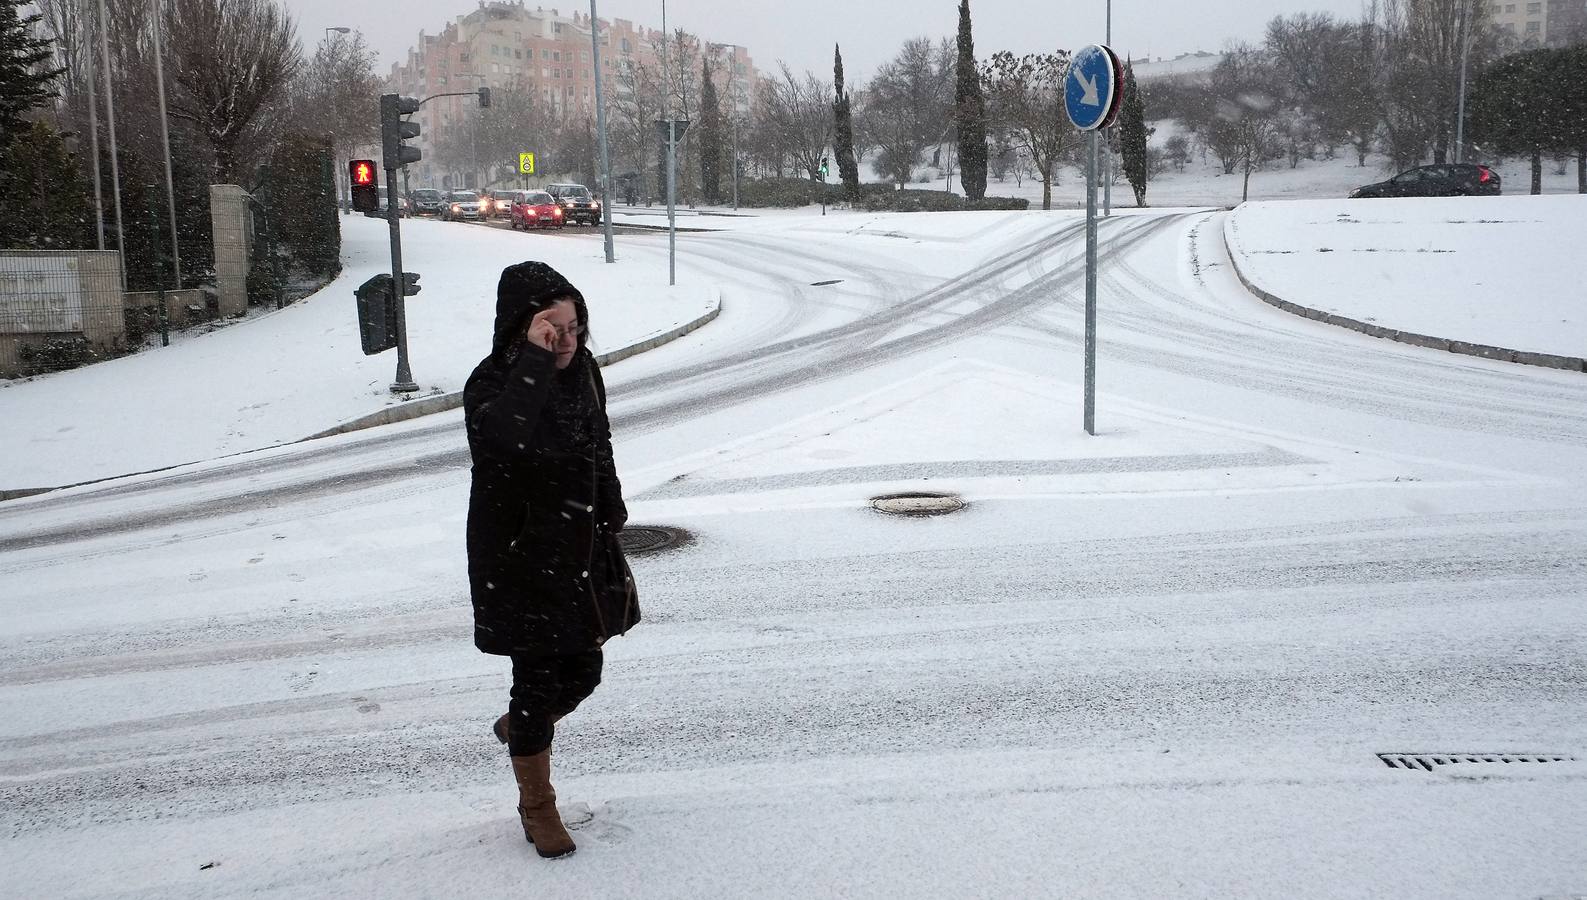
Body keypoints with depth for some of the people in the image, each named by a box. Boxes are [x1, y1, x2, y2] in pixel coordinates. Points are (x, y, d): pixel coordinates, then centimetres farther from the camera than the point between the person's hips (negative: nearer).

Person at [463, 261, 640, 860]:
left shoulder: (583, 370, 2)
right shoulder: (492, 384, -19)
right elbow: (502, 435, -43)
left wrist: (611, 517, 18)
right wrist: (535, 359, -39)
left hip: (584, 554, 7)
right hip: (522, 562, -6)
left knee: (583, 674, 15)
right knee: (537, 681, 3)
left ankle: (517, 727, 48)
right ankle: (536, 807, 24)